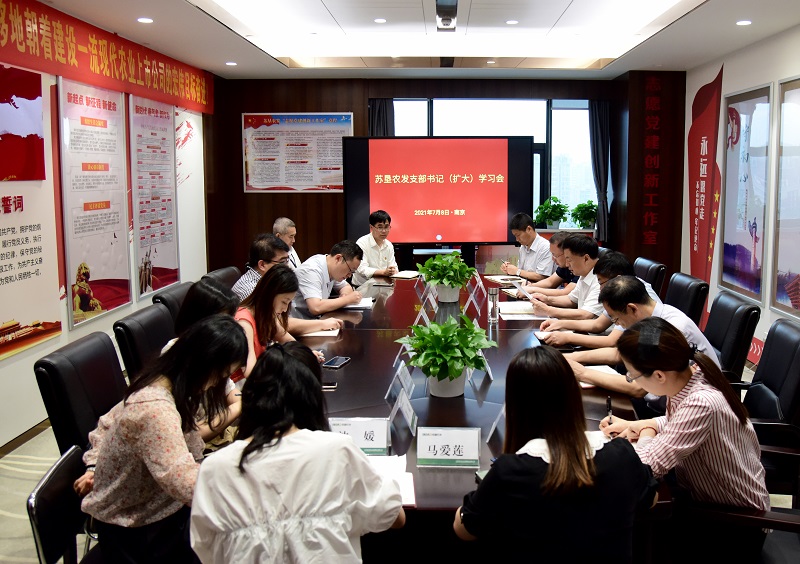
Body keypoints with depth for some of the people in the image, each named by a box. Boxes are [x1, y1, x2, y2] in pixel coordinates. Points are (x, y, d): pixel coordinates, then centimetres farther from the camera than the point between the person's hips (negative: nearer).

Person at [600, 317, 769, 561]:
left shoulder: (701, 404, -36)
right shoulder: (687, 374, -11)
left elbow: (647, 466, -35)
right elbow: (678, 422, 10)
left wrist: (646, 435, -15)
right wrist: (636, 425, -5)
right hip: (704, 498, 7)